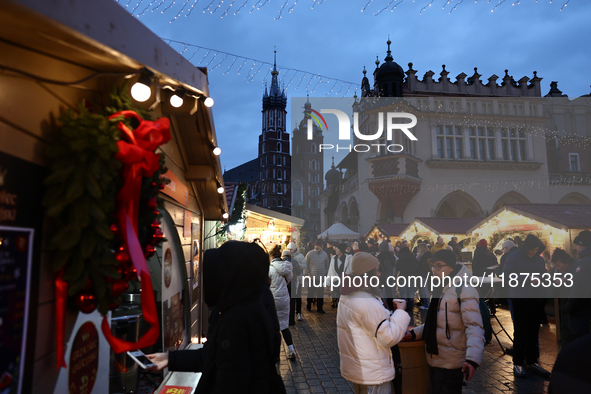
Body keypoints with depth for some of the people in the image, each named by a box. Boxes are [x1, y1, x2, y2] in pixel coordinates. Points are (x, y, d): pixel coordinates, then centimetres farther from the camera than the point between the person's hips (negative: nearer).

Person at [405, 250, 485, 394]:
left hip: (451, 365, -8)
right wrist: (414, 333, 7)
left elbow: (474, 327, -24)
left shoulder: (464, 290, -16)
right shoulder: (440, 289, 11)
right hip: (436, 360, 8)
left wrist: (472, 359, -35)